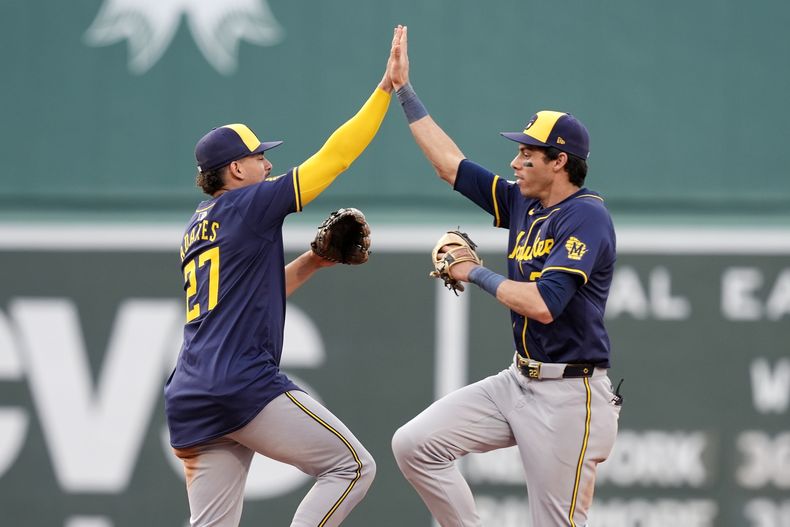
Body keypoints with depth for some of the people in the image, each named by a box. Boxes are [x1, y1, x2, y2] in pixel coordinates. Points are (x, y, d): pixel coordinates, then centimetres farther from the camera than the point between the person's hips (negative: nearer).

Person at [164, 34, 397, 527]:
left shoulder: (196, 227, 21)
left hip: (191, 397, 8)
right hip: (246, 386, -8)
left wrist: (311, 263, 25)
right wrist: (386, 89, 3)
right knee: (354, 466, 3)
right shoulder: (250, 205, -2)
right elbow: (335, 155, -2)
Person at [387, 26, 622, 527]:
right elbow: (451, 164, 17)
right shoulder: (523, 203, 9)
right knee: (415, 445, 0)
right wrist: (404, 90, 17)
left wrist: (477, 273, -12)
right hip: (518, 383, 9)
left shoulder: (586, 216, -17)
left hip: (568, 396, -9)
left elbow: (542, 305, -28)